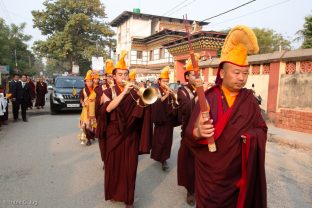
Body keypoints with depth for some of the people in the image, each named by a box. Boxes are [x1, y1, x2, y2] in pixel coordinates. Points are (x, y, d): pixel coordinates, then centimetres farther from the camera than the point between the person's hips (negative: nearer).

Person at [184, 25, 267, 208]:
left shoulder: (249, 98, 1)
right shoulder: (207, 99, -10)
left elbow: (262, 129, 1)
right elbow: (190, 134, -15)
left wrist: (250, 137, -20)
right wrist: (198, 132, -38)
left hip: (241, 171, 3)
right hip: (211, 172, -2)